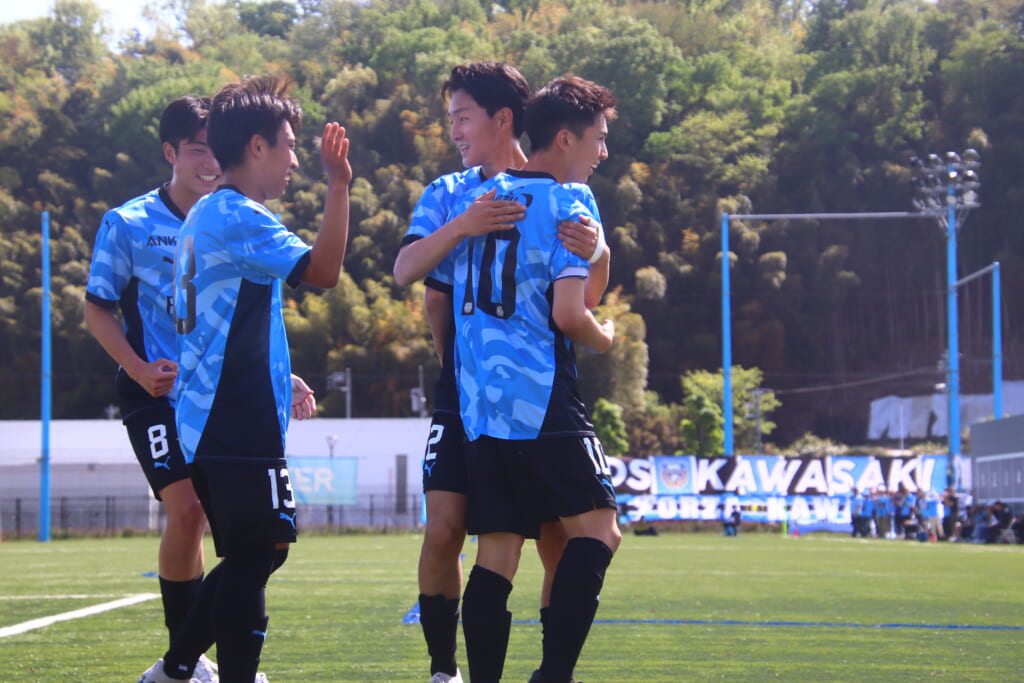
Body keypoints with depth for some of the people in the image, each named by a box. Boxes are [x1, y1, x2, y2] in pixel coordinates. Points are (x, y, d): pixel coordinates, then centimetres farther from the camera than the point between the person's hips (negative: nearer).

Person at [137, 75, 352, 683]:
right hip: (242, 426, -11)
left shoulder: (203, 218, 19)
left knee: (250, 556, 17)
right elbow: (323, 270, -22)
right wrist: (338, 186, -23)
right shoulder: (238, 217, -13)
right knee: (255, 554, -6)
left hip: (211, 422, 11)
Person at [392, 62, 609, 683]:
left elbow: (588, 298, -8)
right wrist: (461, 227, -26)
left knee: (558, 542, -3)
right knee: (444, 530, -8)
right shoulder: (448, 195, 7)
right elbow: (406, 270, -9)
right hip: (464, 394, 1)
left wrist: (596, 252, -30)